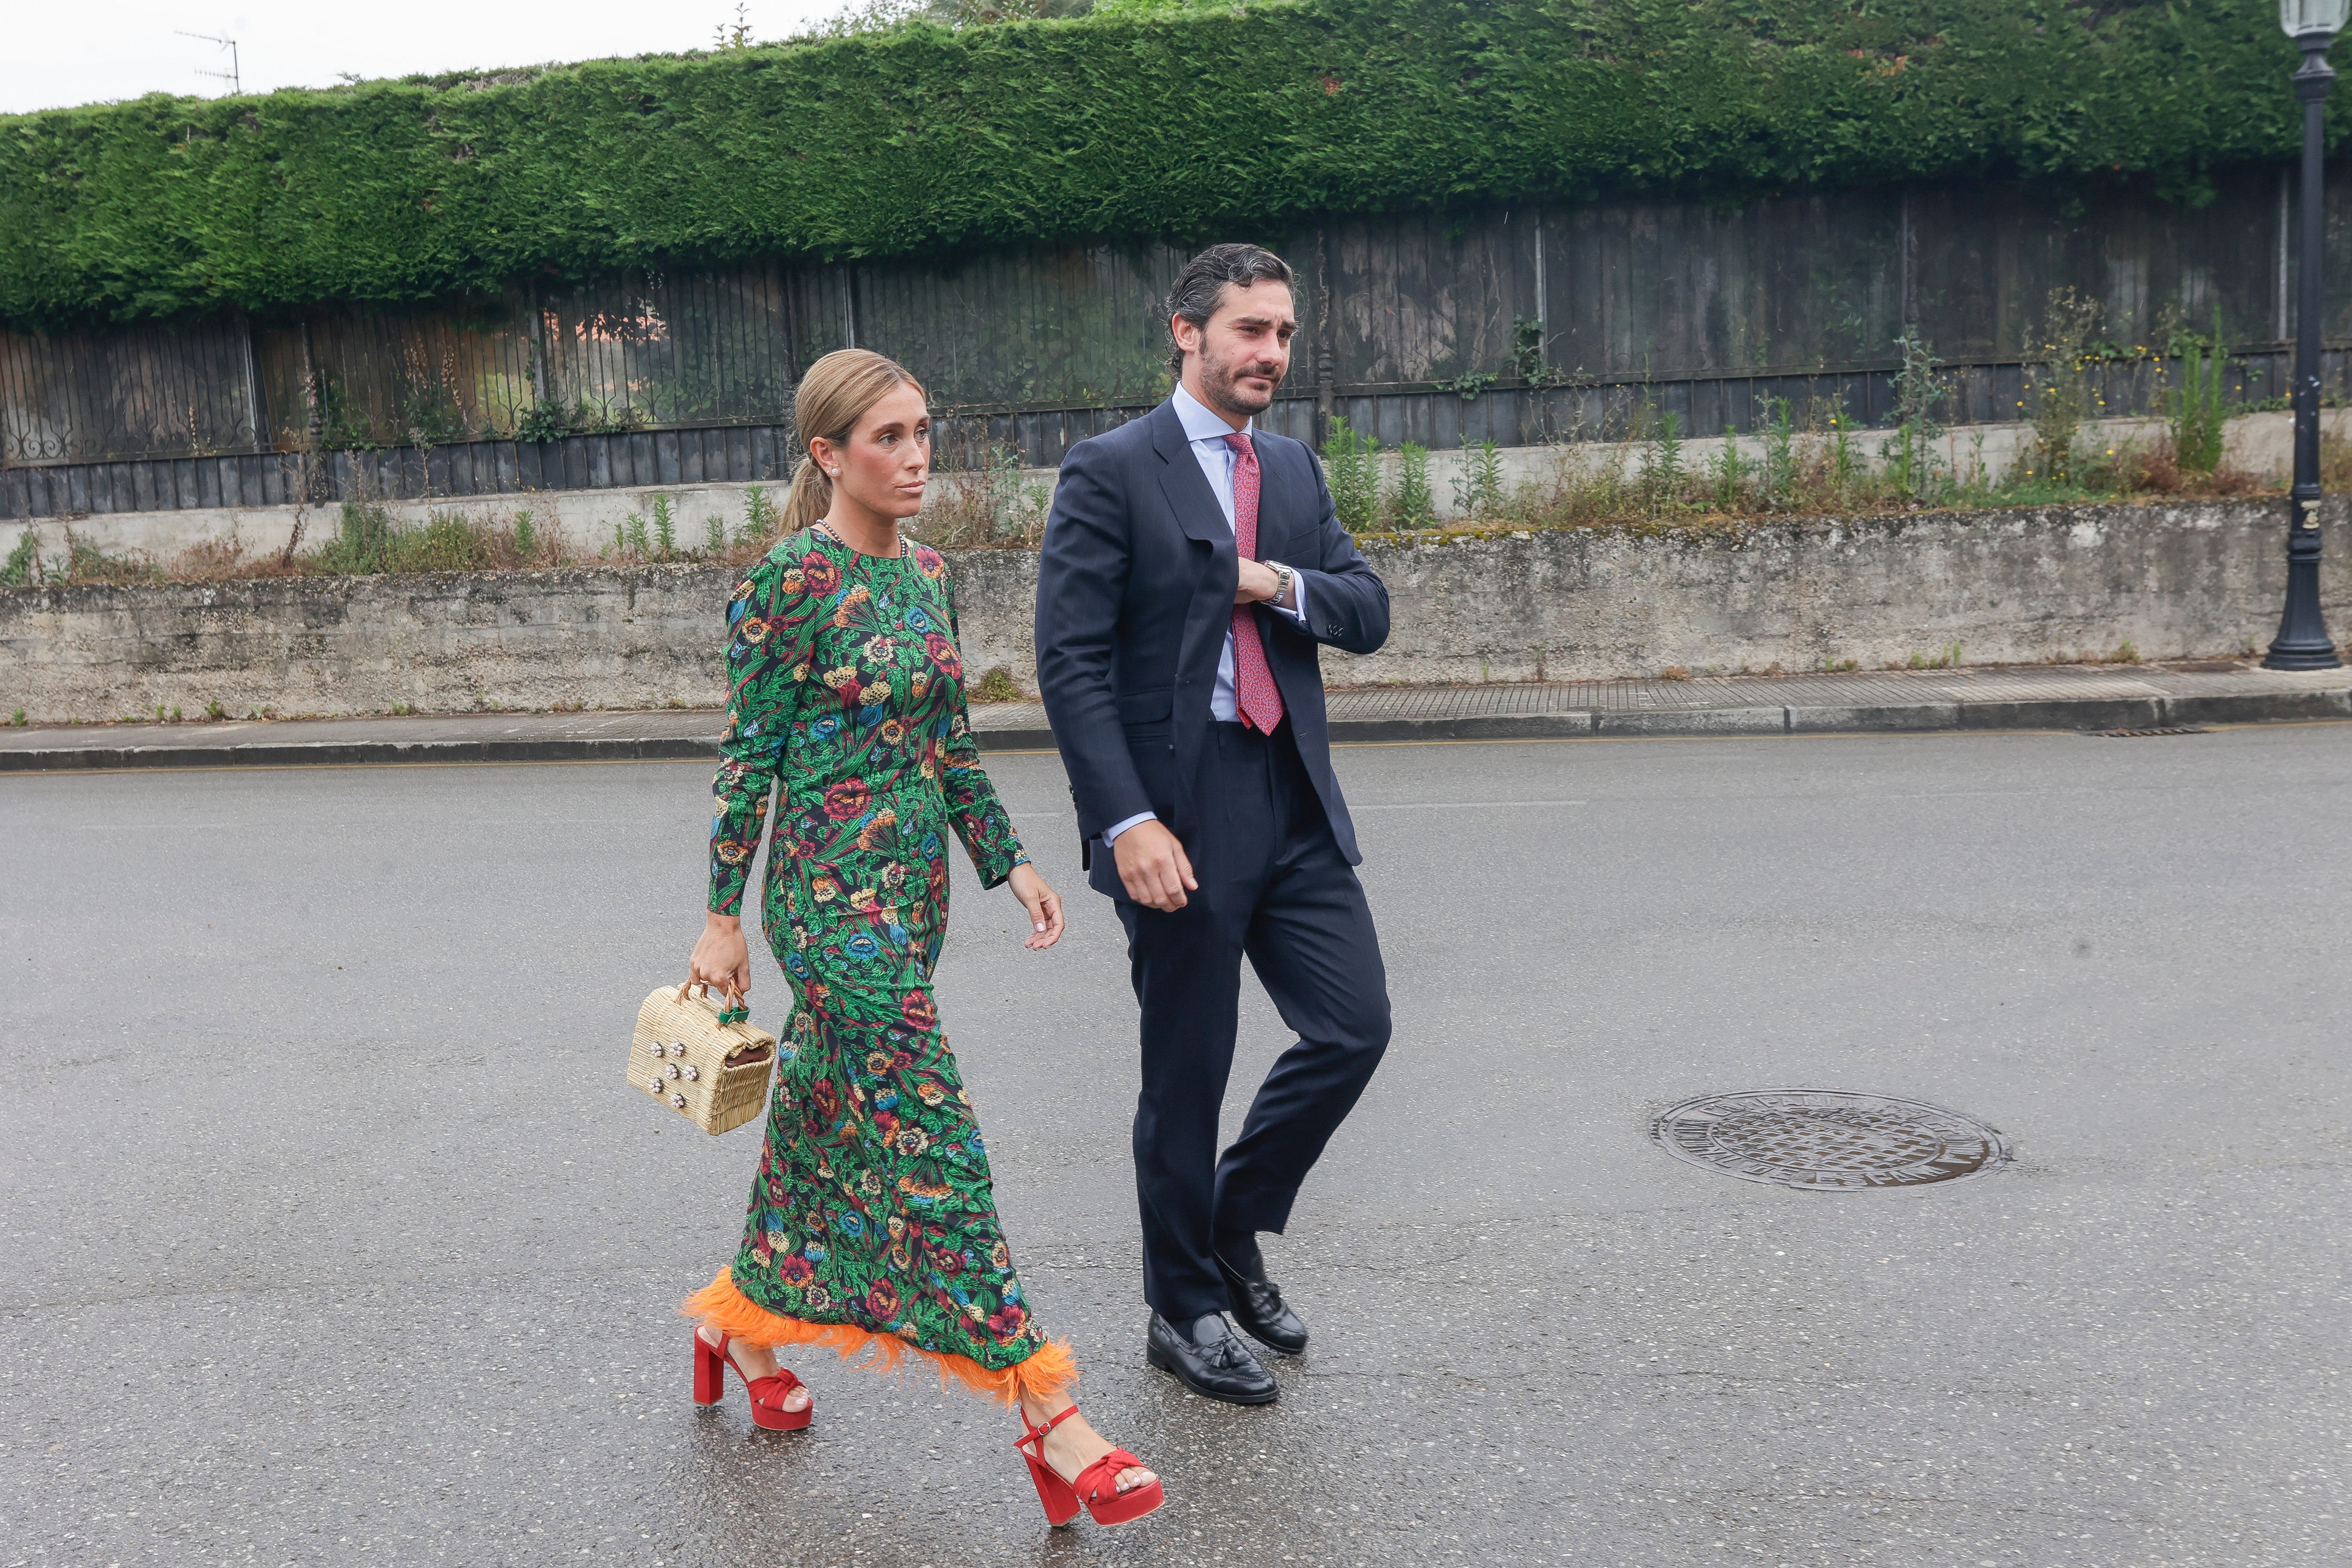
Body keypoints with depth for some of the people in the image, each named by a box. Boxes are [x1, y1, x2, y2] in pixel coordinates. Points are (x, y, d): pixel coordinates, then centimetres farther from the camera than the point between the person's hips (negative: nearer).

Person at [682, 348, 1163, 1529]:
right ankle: (1047, 1414, -5)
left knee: (826, 1117, 18)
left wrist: (1007, 859, 9)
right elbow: (748, 758, -9)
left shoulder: (926, 571, 10)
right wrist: (722, 917, -7)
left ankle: (746, 1324, 38)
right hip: (832, 890, -8)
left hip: (914, 884, 8)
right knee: (929, 1143, -7)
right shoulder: (791, 583, -12)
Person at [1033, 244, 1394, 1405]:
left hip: (1295, 806, 6)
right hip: (1178, 816, -6)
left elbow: (1369, 613, 11)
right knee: (1187, 1074, 5)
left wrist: (1286, 587, -10)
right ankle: (1183, 1311, 24)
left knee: (1354, 1025, 4)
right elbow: (1069, 663, -12)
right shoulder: (1111, 473, -7)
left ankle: (1233, 1223, 28)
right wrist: (1127, 821, -20)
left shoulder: (1296, 470, 14)